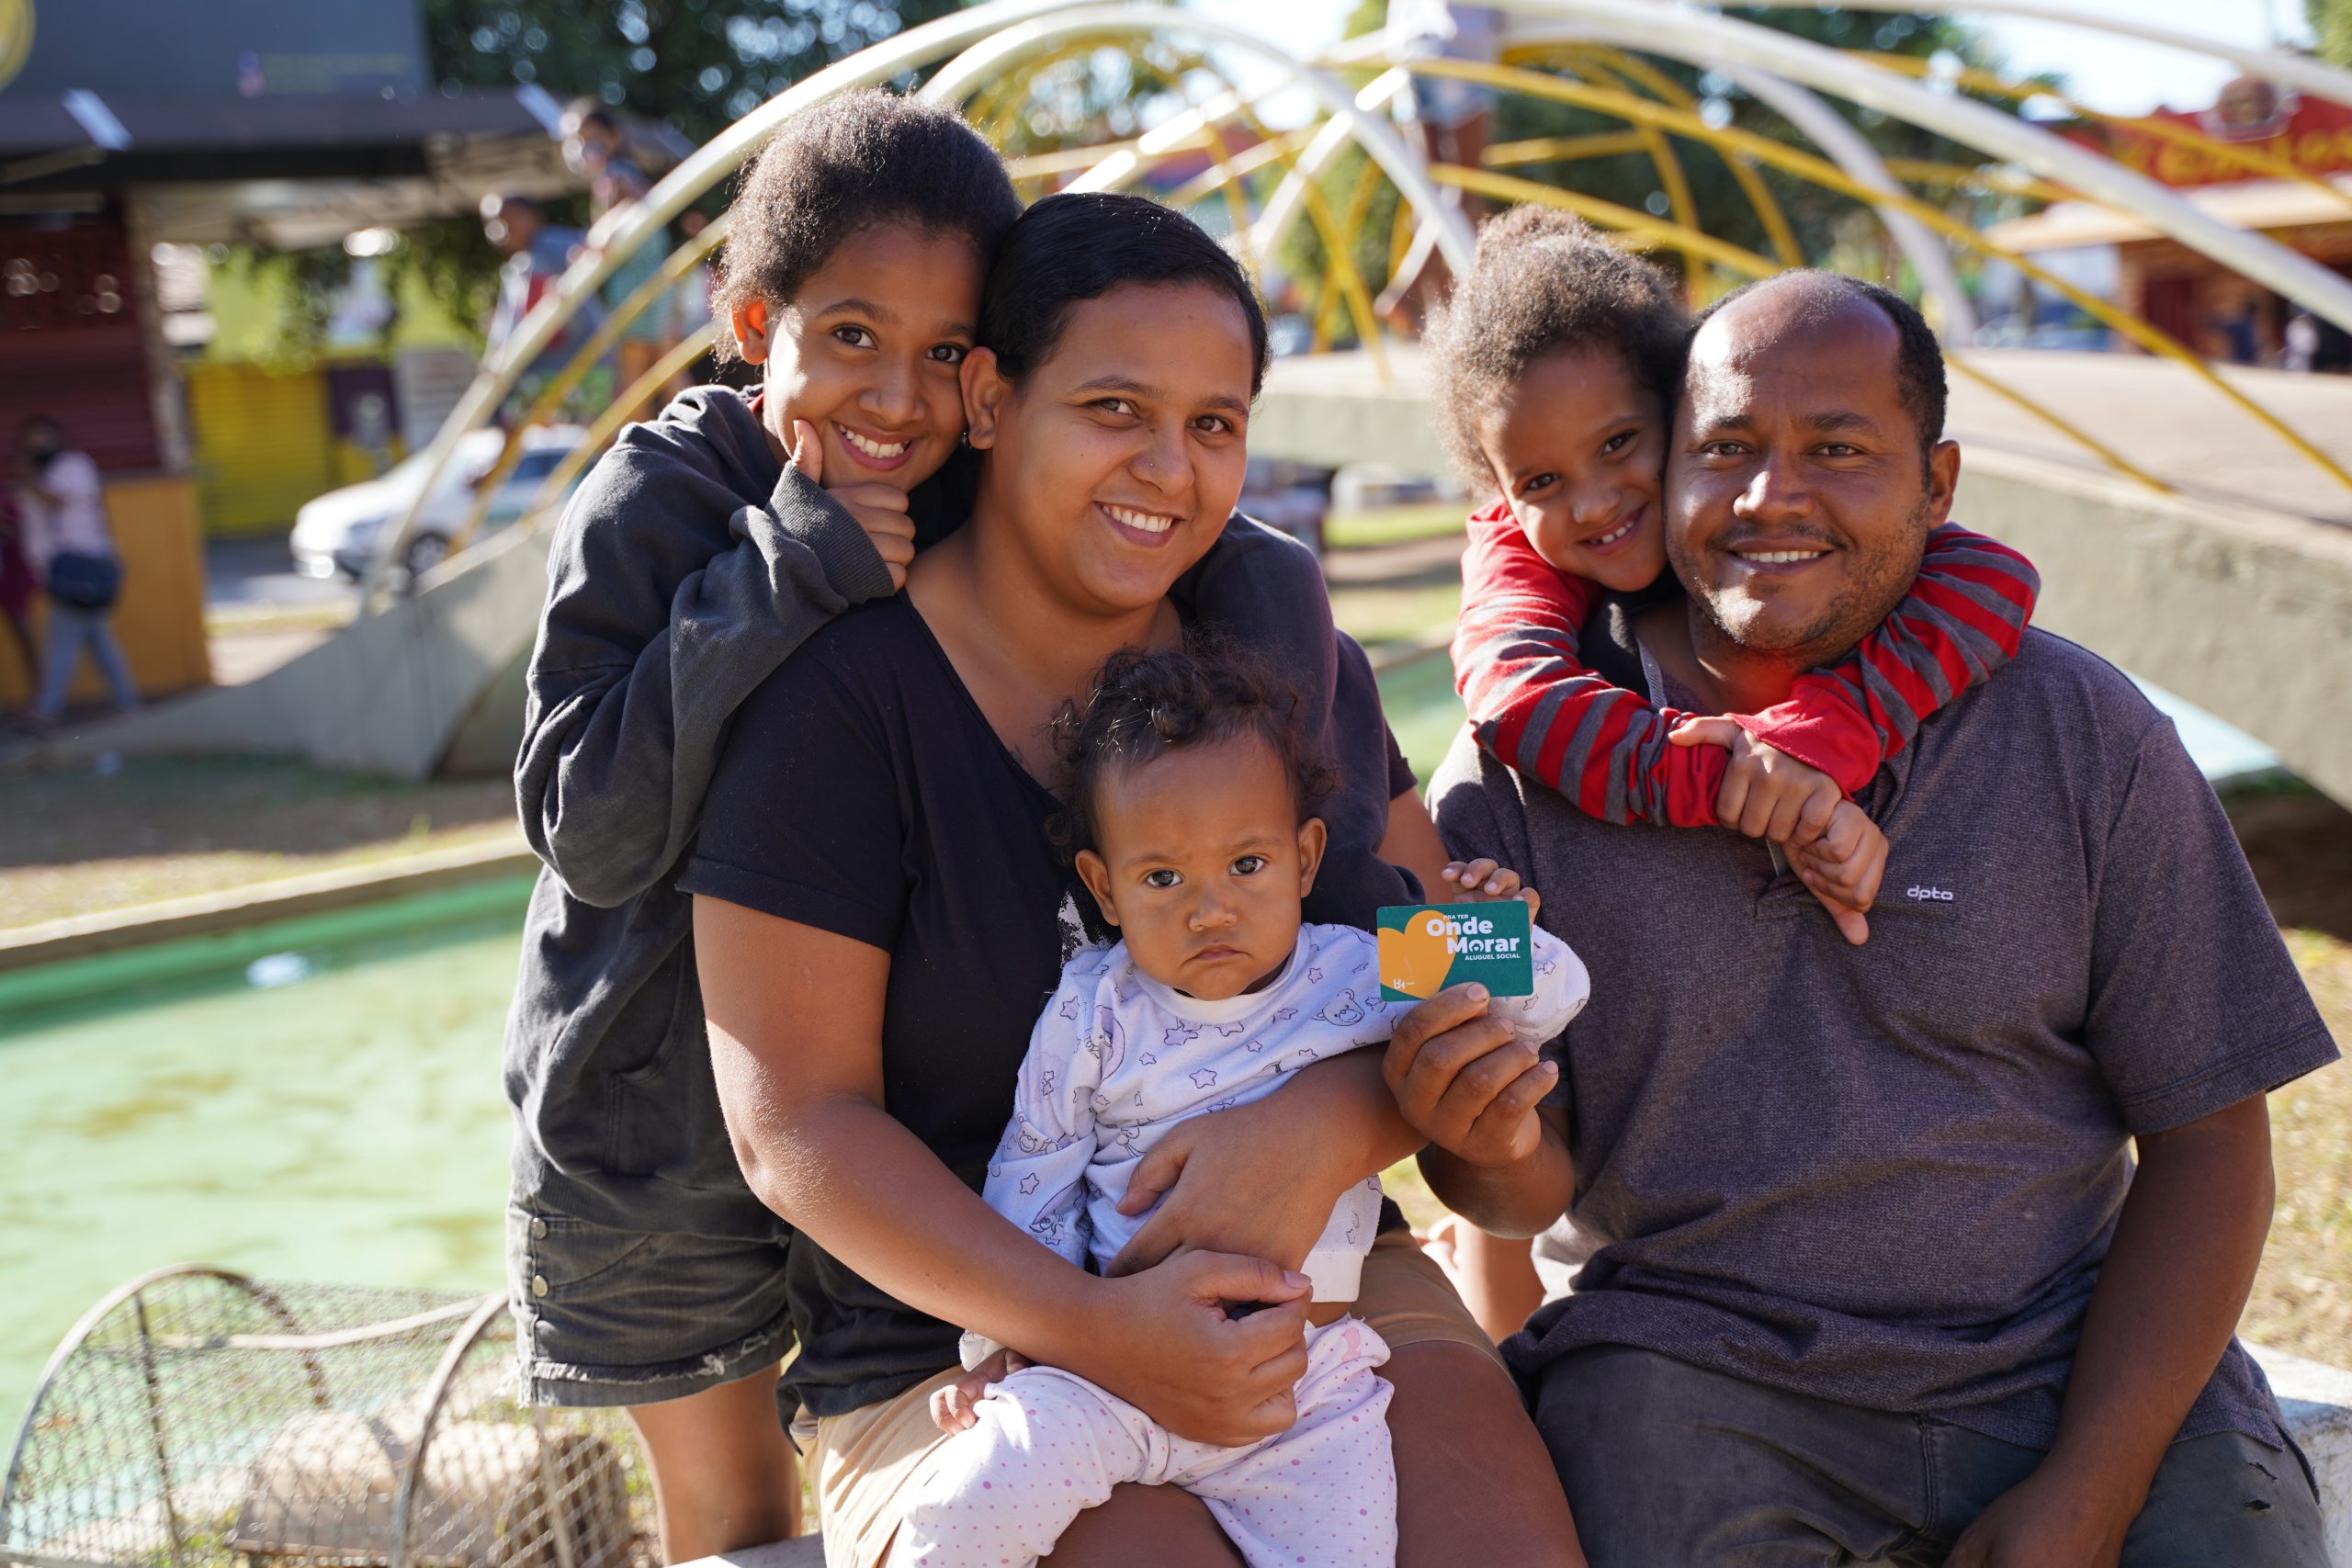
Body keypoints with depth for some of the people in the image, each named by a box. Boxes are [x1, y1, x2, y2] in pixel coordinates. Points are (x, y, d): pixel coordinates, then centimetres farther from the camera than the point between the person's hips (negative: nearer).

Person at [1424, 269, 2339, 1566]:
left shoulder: (2085, 738, -1)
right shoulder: (1525, 764, -3)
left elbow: (2205, 1141, 0)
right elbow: (1535, 1189, -2)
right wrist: (1493, 1148, -27)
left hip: (2069, 1365, 1)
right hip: (1691, 1369, -1)